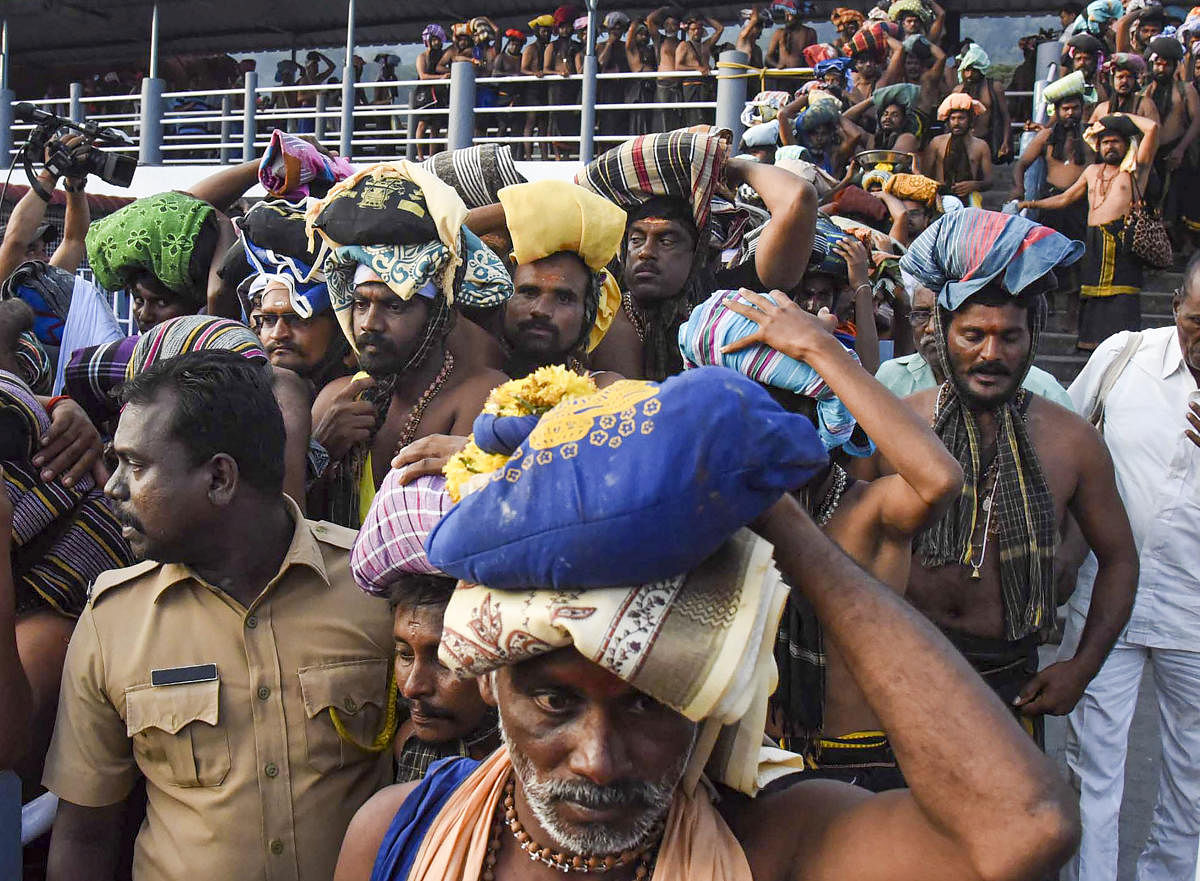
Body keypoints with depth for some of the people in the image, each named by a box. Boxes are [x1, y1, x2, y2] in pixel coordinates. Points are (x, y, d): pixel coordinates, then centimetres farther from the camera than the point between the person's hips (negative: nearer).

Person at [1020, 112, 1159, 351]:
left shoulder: (1136, 168, 10)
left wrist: (1125, 116, 13)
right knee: (1092, 297, 0)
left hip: (1124, 241, -5)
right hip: (1095, 240, 5)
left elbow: (1152, 128, -1)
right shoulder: (1093, 171, 26)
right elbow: (1065, 198, 31)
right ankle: (1094, 345, 3)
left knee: (1122, 298, -14)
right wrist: (1032, 204, 23)